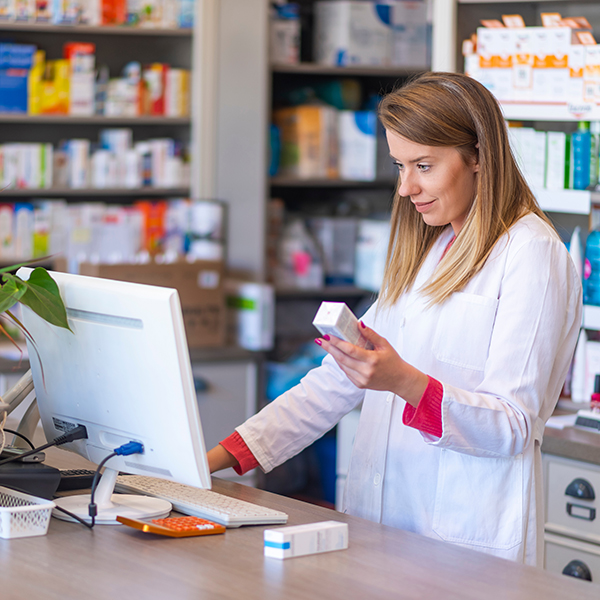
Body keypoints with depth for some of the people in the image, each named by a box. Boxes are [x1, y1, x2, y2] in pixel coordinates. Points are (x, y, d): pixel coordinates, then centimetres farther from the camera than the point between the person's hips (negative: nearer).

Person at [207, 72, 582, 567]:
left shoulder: (531, 256, -6)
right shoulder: (424, 249, 18)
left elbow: (514, 427, -11)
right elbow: (339, 379, 18)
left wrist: (405, 383, -26)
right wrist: (224, 454, 8)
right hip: (380, 524, 6)